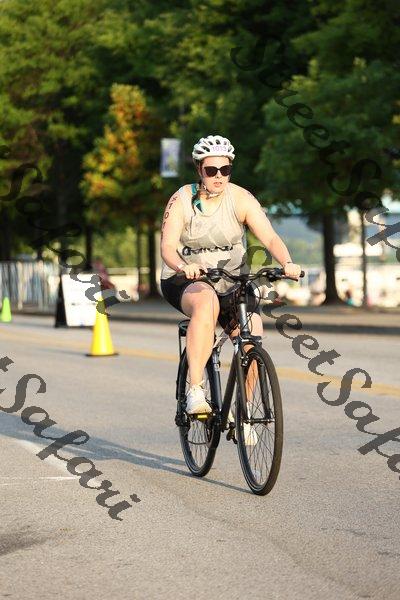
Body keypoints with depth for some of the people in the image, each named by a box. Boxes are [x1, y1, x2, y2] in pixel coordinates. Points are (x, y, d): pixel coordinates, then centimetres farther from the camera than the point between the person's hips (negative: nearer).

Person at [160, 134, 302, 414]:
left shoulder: (241, 198, -6)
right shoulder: (182, 200, -9)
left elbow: (270, 237, -16)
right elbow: (167, 247, -18)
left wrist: (287, 263, -36)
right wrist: (184, 267, -41)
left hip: (232, 282, 3)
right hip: (186, 281, -3)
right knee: (206, 303, -38)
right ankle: (195, 391, -40)